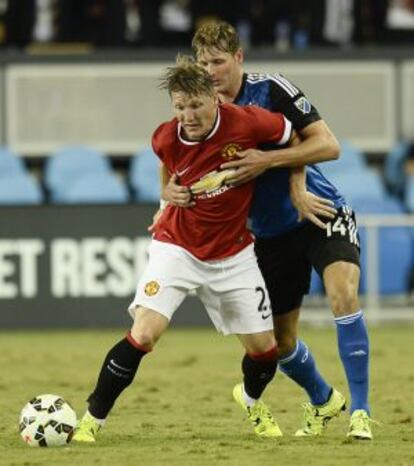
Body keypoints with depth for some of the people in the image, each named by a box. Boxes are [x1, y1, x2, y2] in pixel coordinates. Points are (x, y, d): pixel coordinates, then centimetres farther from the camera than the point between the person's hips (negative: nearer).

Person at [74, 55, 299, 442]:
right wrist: (170, 197, 5)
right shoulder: (166, 140, -17)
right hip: (177, 246, -1)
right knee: (143, 334, -20)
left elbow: (295, 136, -3)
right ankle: (92, 421, -8)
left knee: (264, 348, 4)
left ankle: (251, 400, 41)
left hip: (233, 253, 1)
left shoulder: (246, 122, -22)